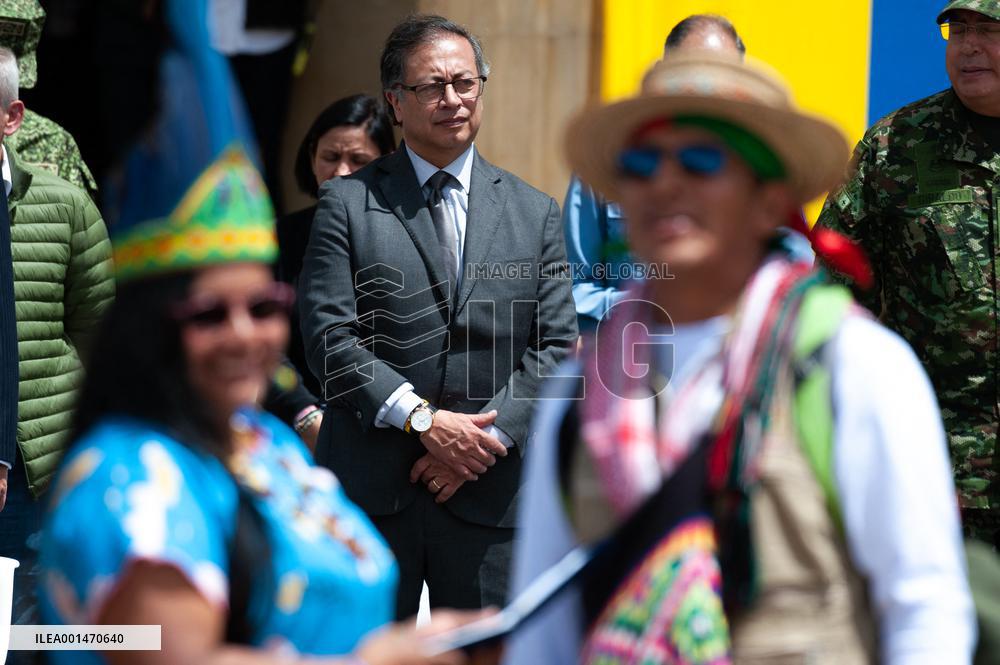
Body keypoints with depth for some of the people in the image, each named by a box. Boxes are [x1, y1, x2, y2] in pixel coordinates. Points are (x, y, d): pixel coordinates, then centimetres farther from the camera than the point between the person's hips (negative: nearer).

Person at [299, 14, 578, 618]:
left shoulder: (535, 212, 10)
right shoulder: (348, 203, 3)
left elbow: (558, 344, 5)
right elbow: (328, 336, -6)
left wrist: (489, 435, -9)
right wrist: (422, 419, -15)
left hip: (491, 493, 2)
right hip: (371, 491, -2)